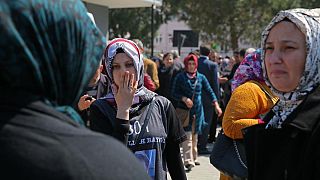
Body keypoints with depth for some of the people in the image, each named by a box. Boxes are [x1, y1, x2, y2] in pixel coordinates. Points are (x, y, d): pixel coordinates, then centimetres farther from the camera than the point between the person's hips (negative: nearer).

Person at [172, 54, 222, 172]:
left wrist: (216, 105, -6)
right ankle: (188, 161, -12)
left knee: (195, 136, 12)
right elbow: (174, 93, -1)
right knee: (187, 136, -11)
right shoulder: (180, 77, -1)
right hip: (184, 110, -4)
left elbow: (210, 91, 5)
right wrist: (184, 98, -18)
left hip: (197, 110, 4)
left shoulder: (201, 77, 8)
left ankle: (193, 158, 24)